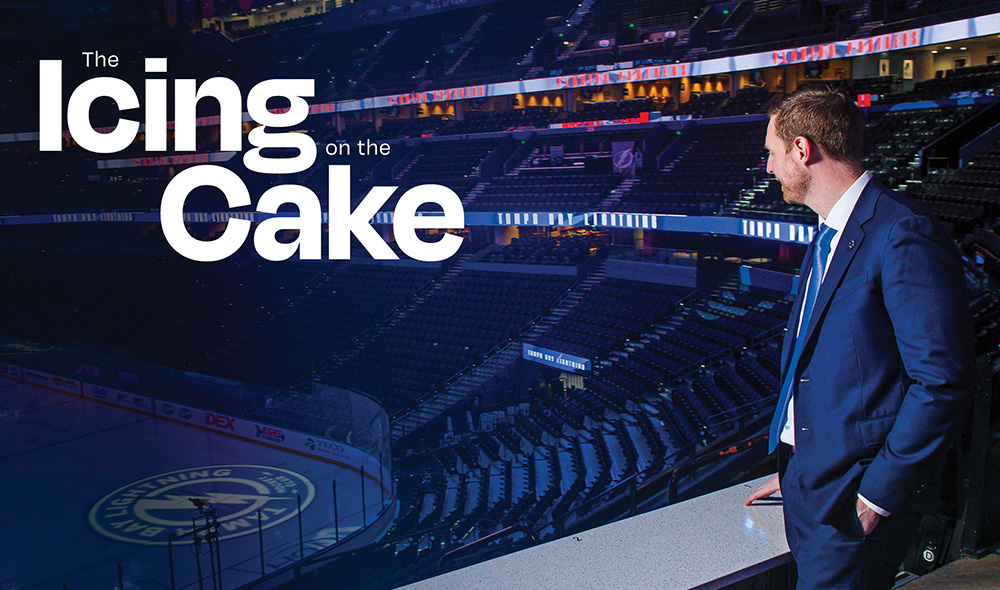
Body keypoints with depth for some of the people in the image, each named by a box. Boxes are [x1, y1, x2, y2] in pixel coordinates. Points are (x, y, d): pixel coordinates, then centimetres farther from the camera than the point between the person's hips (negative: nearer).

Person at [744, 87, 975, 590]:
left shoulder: (903, 237, -19)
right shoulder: (829, 236, 12)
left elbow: (942, 381, -21)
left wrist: (879, 492, -17)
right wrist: (795, 470, 16)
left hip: (854, 495, -8)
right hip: (809, 479, 9)